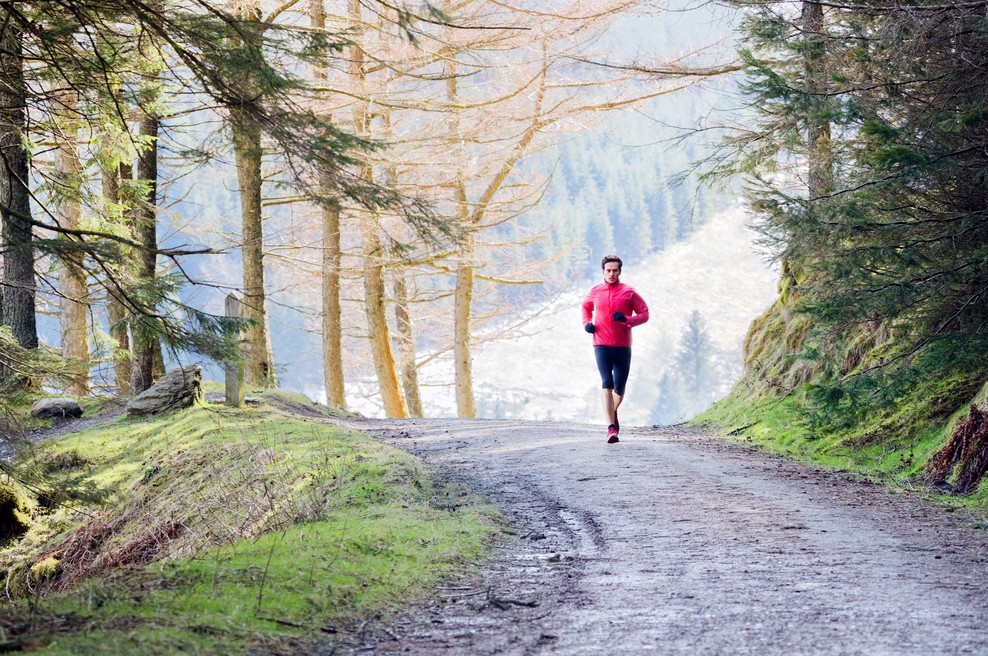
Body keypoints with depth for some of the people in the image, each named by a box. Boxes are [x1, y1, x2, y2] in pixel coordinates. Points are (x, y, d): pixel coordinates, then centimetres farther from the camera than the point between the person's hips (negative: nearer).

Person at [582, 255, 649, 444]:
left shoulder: (628, 292, 0)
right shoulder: (595, 292, 6)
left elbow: (644, 314, 2)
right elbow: (586, 307, 27)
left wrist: (627, 319, -17)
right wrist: (587, 323, 7)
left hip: (623, 346, 0)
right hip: (601, 345, 0)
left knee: (619, 387, 7)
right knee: (607, 384, -15)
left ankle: (613, 412, 40)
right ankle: (611, 427, -21)